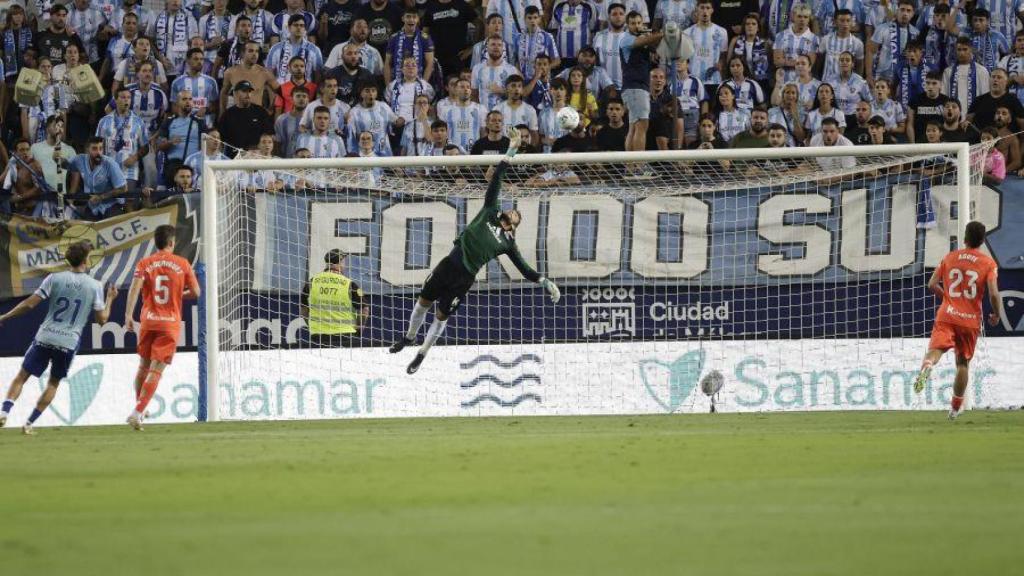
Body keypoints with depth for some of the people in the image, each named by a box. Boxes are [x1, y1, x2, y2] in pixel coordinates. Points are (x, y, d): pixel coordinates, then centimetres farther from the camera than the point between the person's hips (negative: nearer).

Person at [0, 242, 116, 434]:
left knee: (21, 376, 8)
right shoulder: (95, 286, -1)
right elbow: (102, 318, 2)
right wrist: (109, 299, 20)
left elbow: (29, 304, -6)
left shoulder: (55, 279, -2)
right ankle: (29, 423, 9)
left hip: (45, 338, 0)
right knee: (53, 383, 17)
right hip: (69, 343, 0)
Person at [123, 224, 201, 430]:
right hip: (171, 323, -2)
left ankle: (139, 408, 28)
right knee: (156, 370, -5)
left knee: (144, 365, 18)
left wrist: (128, 315, -14)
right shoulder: (182, 264, 2)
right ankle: (137, 412, -17)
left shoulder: (144, 263, 3)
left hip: (148, 321, 2)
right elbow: (195, 292, 4)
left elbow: (135, 287, -11)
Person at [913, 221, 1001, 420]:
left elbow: (932, 285, 4)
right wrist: (997, 315, 6)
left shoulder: (950, 258, 7)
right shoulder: (989, 263, -1)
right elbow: (994, 294, -12)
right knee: (963, 363, 15)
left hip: (946, 316, 0)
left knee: (936, 349, -18)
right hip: (971, 320, 0)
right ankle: (956, 407, 23)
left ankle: (926, 366, -55)